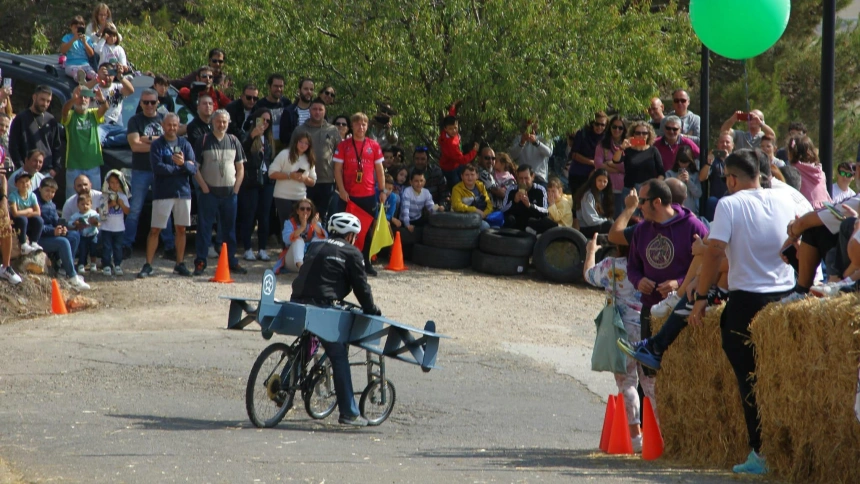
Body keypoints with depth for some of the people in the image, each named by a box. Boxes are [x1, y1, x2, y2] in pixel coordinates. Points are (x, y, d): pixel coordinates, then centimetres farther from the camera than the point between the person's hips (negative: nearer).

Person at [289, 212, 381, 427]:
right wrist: (372, 311, 17)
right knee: (339, 358, -1)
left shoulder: (315, 248, 23)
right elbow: (361, 286, 3)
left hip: (297, 301, 6)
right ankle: (349, 413, -2)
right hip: (321, 306, -6)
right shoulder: (351, 253, 4)